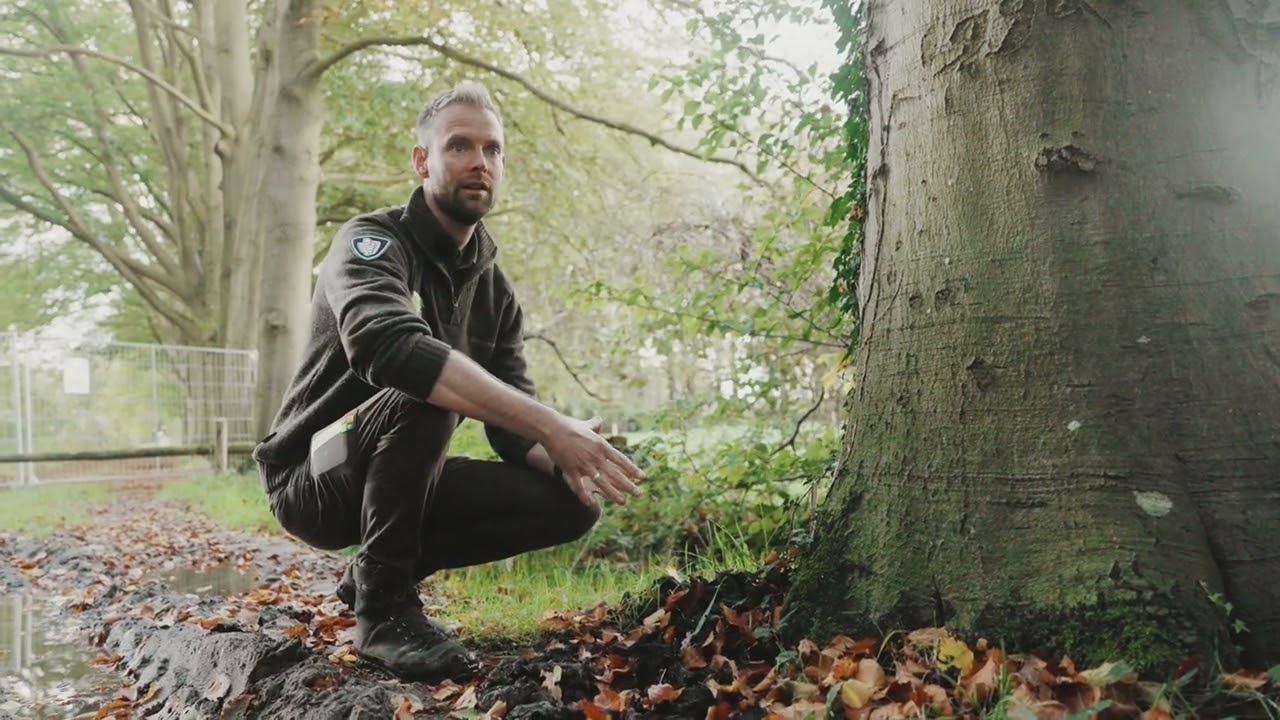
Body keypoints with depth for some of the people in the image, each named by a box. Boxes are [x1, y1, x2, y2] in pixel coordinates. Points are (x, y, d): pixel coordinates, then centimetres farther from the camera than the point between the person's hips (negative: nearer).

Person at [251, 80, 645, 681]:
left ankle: (374, 570, 4)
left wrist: (562, 458, -25)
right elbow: (389, 346, -40)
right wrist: (550, 426, -45)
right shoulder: (372, 243, -17)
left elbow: (512, 426, 0)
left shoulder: (494, 290, 4)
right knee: (425, 389, -34)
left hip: (402, 484, 7)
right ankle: (384, 603, -22)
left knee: (570, 503, -9)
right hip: (314, 480, -7)